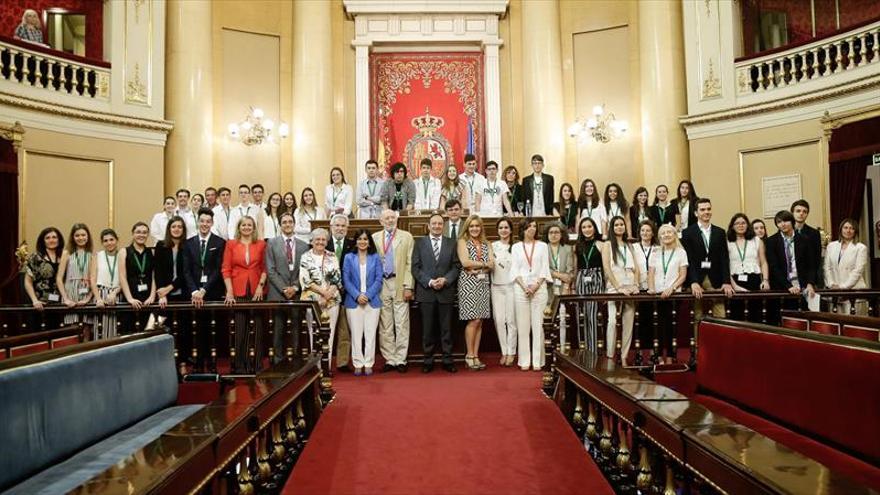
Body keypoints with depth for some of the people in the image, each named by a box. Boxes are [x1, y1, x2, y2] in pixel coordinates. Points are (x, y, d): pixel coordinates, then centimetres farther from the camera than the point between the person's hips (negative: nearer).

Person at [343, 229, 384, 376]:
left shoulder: (375, 257, 7)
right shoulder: (349, 258, 6)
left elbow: (378, 279, 1)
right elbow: (346, 280, 0)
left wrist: (368, 295, -11)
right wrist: (357, 296, -12)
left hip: (372, 301, 0)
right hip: (354, 301, 0)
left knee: (370, 334, 1)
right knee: (356, 334, 2)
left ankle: (368, 364, 10)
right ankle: (358, 364, 10)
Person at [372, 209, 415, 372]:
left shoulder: (406, 237, 5)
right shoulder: (374, 238, 10)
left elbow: (410, 263, 0)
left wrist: (408, 286, -8)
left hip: (400, 285, -2)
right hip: (381, 285, 2)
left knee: (401, 325, 0)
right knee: (384, 326, 6)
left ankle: (400, 360, 8)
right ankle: (389, 360, 15)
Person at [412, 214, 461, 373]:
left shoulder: (452, 243, 9)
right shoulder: (419, 242, 6)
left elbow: (456, 266, 5)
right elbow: (415, 267, 0)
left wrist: (445, 280, -11)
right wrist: (429, 282, -11)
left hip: (446, 291, 1)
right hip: (425, 291, 0)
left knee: (446, 329, 5)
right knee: (428, 329, 4)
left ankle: (448, 360, 13)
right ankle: (428, 361, 13)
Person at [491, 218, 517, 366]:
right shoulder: (493, 246, 7)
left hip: (512, 286, -2)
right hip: (497, 287, 2)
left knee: (511, 320, 1)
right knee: (499, 320, 2)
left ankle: (511, 352, 11)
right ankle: (504, 352, 12)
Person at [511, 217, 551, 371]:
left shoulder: (542, 246, 10)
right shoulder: (516, 247, 10)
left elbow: (545, 269, 4)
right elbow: (514, 270, 4)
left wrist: (536, 285, -10)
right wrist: (524, 287, -9)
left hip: (539, 288, 0)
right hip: (521, 288, 0)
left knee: (538, 325, -2)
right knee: (522, 326, 0)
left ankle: (537, 361, 2)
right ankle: (524, 361, 4)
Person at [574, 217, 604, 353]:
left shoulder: (600, 245, 2)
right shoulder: (577, 246, 13)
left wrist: (606, 287, -7)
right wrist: (573, 286, 10)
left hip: (596, 281, -4)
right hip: (581, 281, 4)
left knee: (592, 316, -9)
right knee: (583, 316, 4)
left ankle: (593, 351, -3)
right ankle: (585, 350, 13)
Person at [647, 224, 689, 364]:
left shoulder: (681, 252, 5)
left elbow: (683, 276, -1)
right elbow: (651, 274, 8)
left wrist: (671, 288, -16)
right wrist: (651, 288, -10)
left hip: (673, 294, -2)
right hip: (657, 294, 2)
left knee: (671, 326, -1)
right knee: (659, 326, 1)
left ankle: (670, 357, 5)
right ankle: (660, 356, 7)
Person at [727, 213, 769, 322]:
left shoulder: (757, 241, 12)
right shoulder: (727, 243, 4)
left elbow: (763, 263, 11)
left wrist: (765, 280, -4)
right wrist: (734, 285, -12)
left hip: (754, 280, 2)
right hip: (736, 281, -2)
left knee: (756, 315, 3)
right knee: (736, 315, 2)